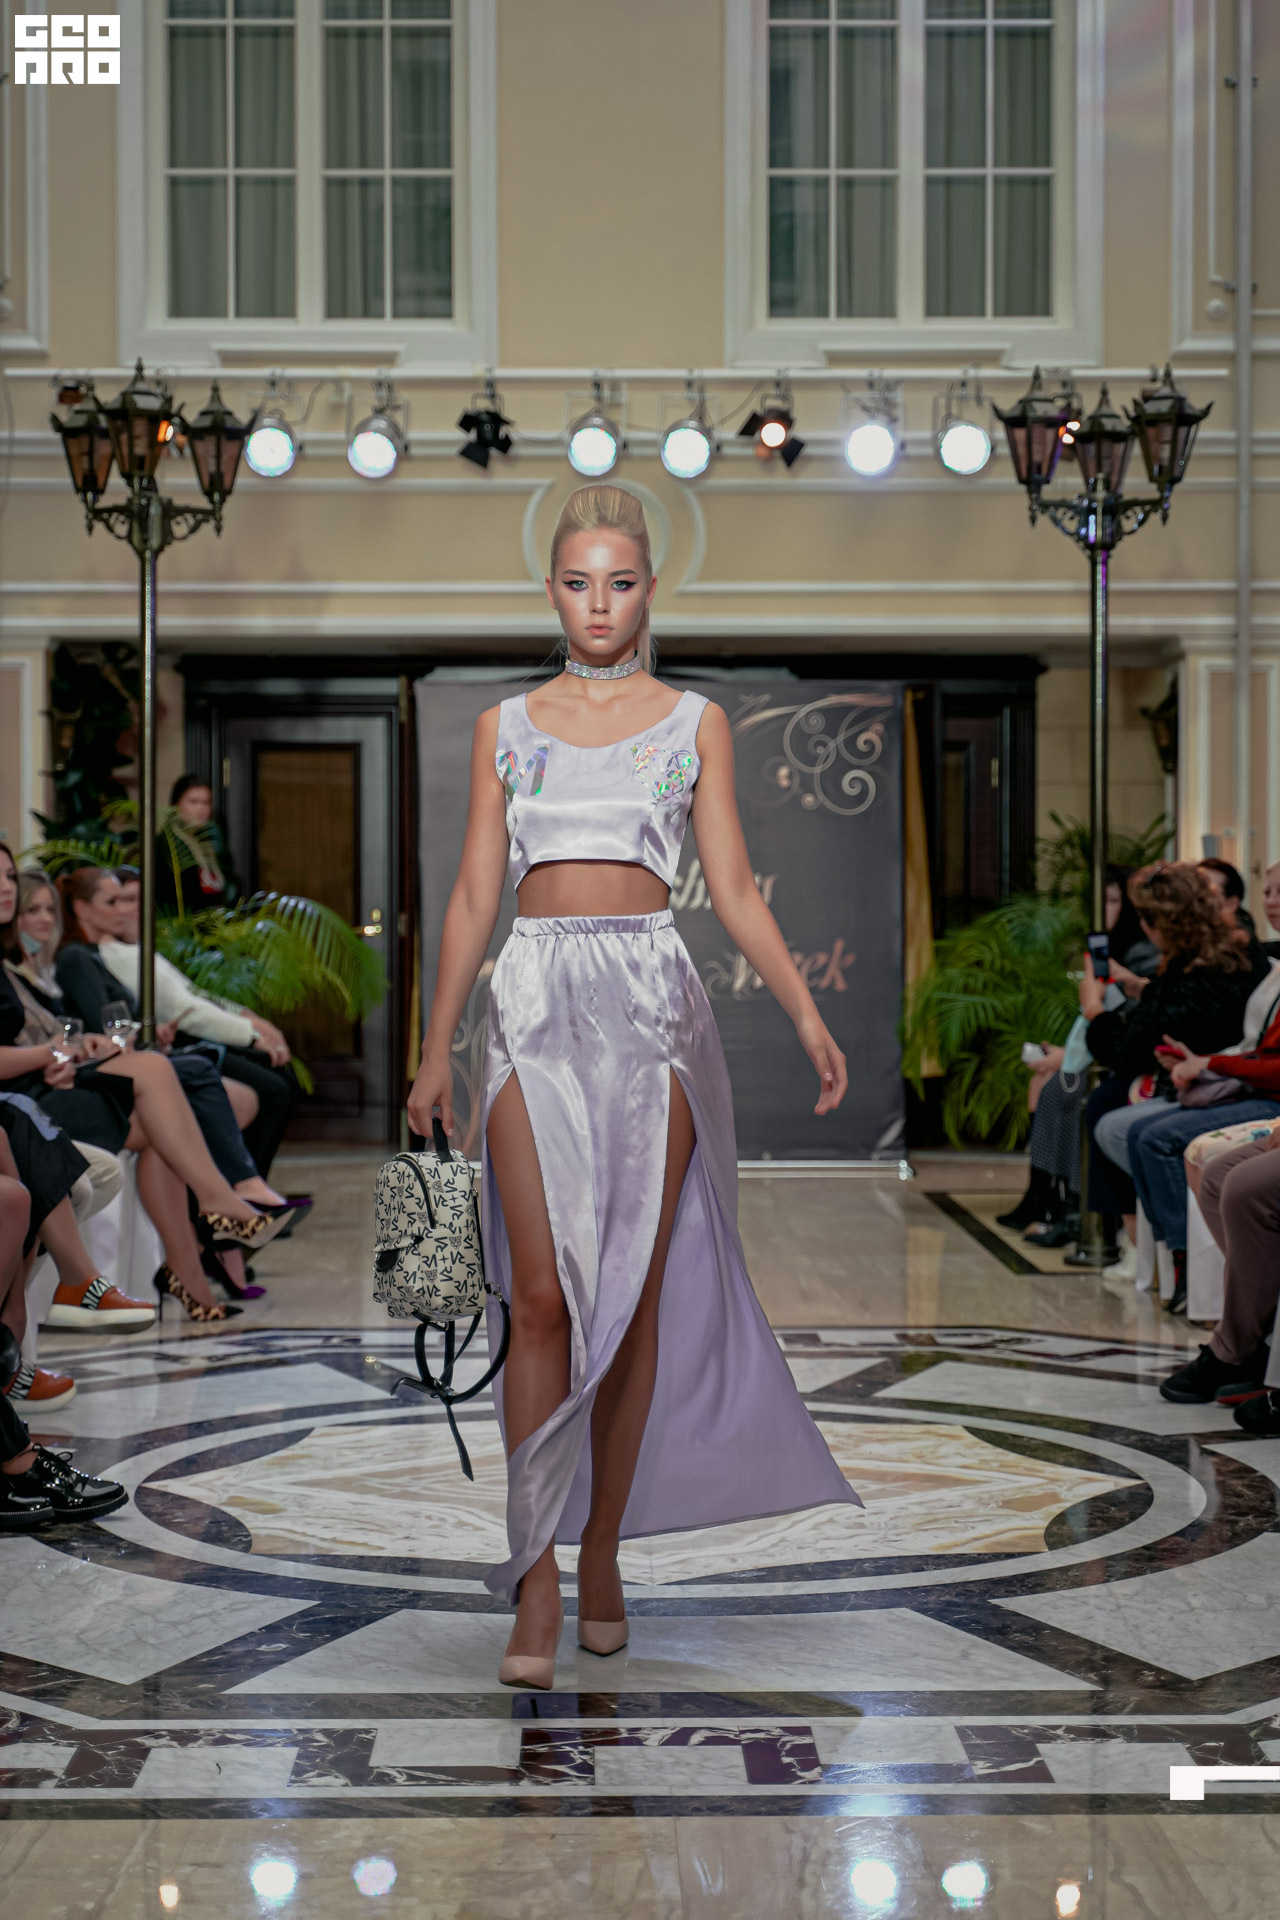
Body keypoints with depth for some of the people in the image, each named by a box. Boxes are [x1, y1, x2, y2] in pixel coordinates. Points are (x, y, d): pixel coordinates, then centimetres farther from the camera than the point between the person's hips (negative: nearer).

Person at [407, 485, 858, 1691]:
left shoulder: (694, 723, 9)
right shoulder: (506, 728, 11)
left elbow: (733, 887, 6)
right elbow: (474, 893, 10)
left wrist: (805, 1013, -4)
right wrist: (436, 1047, 7)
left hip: (649, 995, 0)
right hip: (536, 999, 0)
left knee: (633, 1294, 2)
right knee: (542, 1296, -7)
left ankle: (603, 1554, 15)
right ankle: (537, 1583, -2)